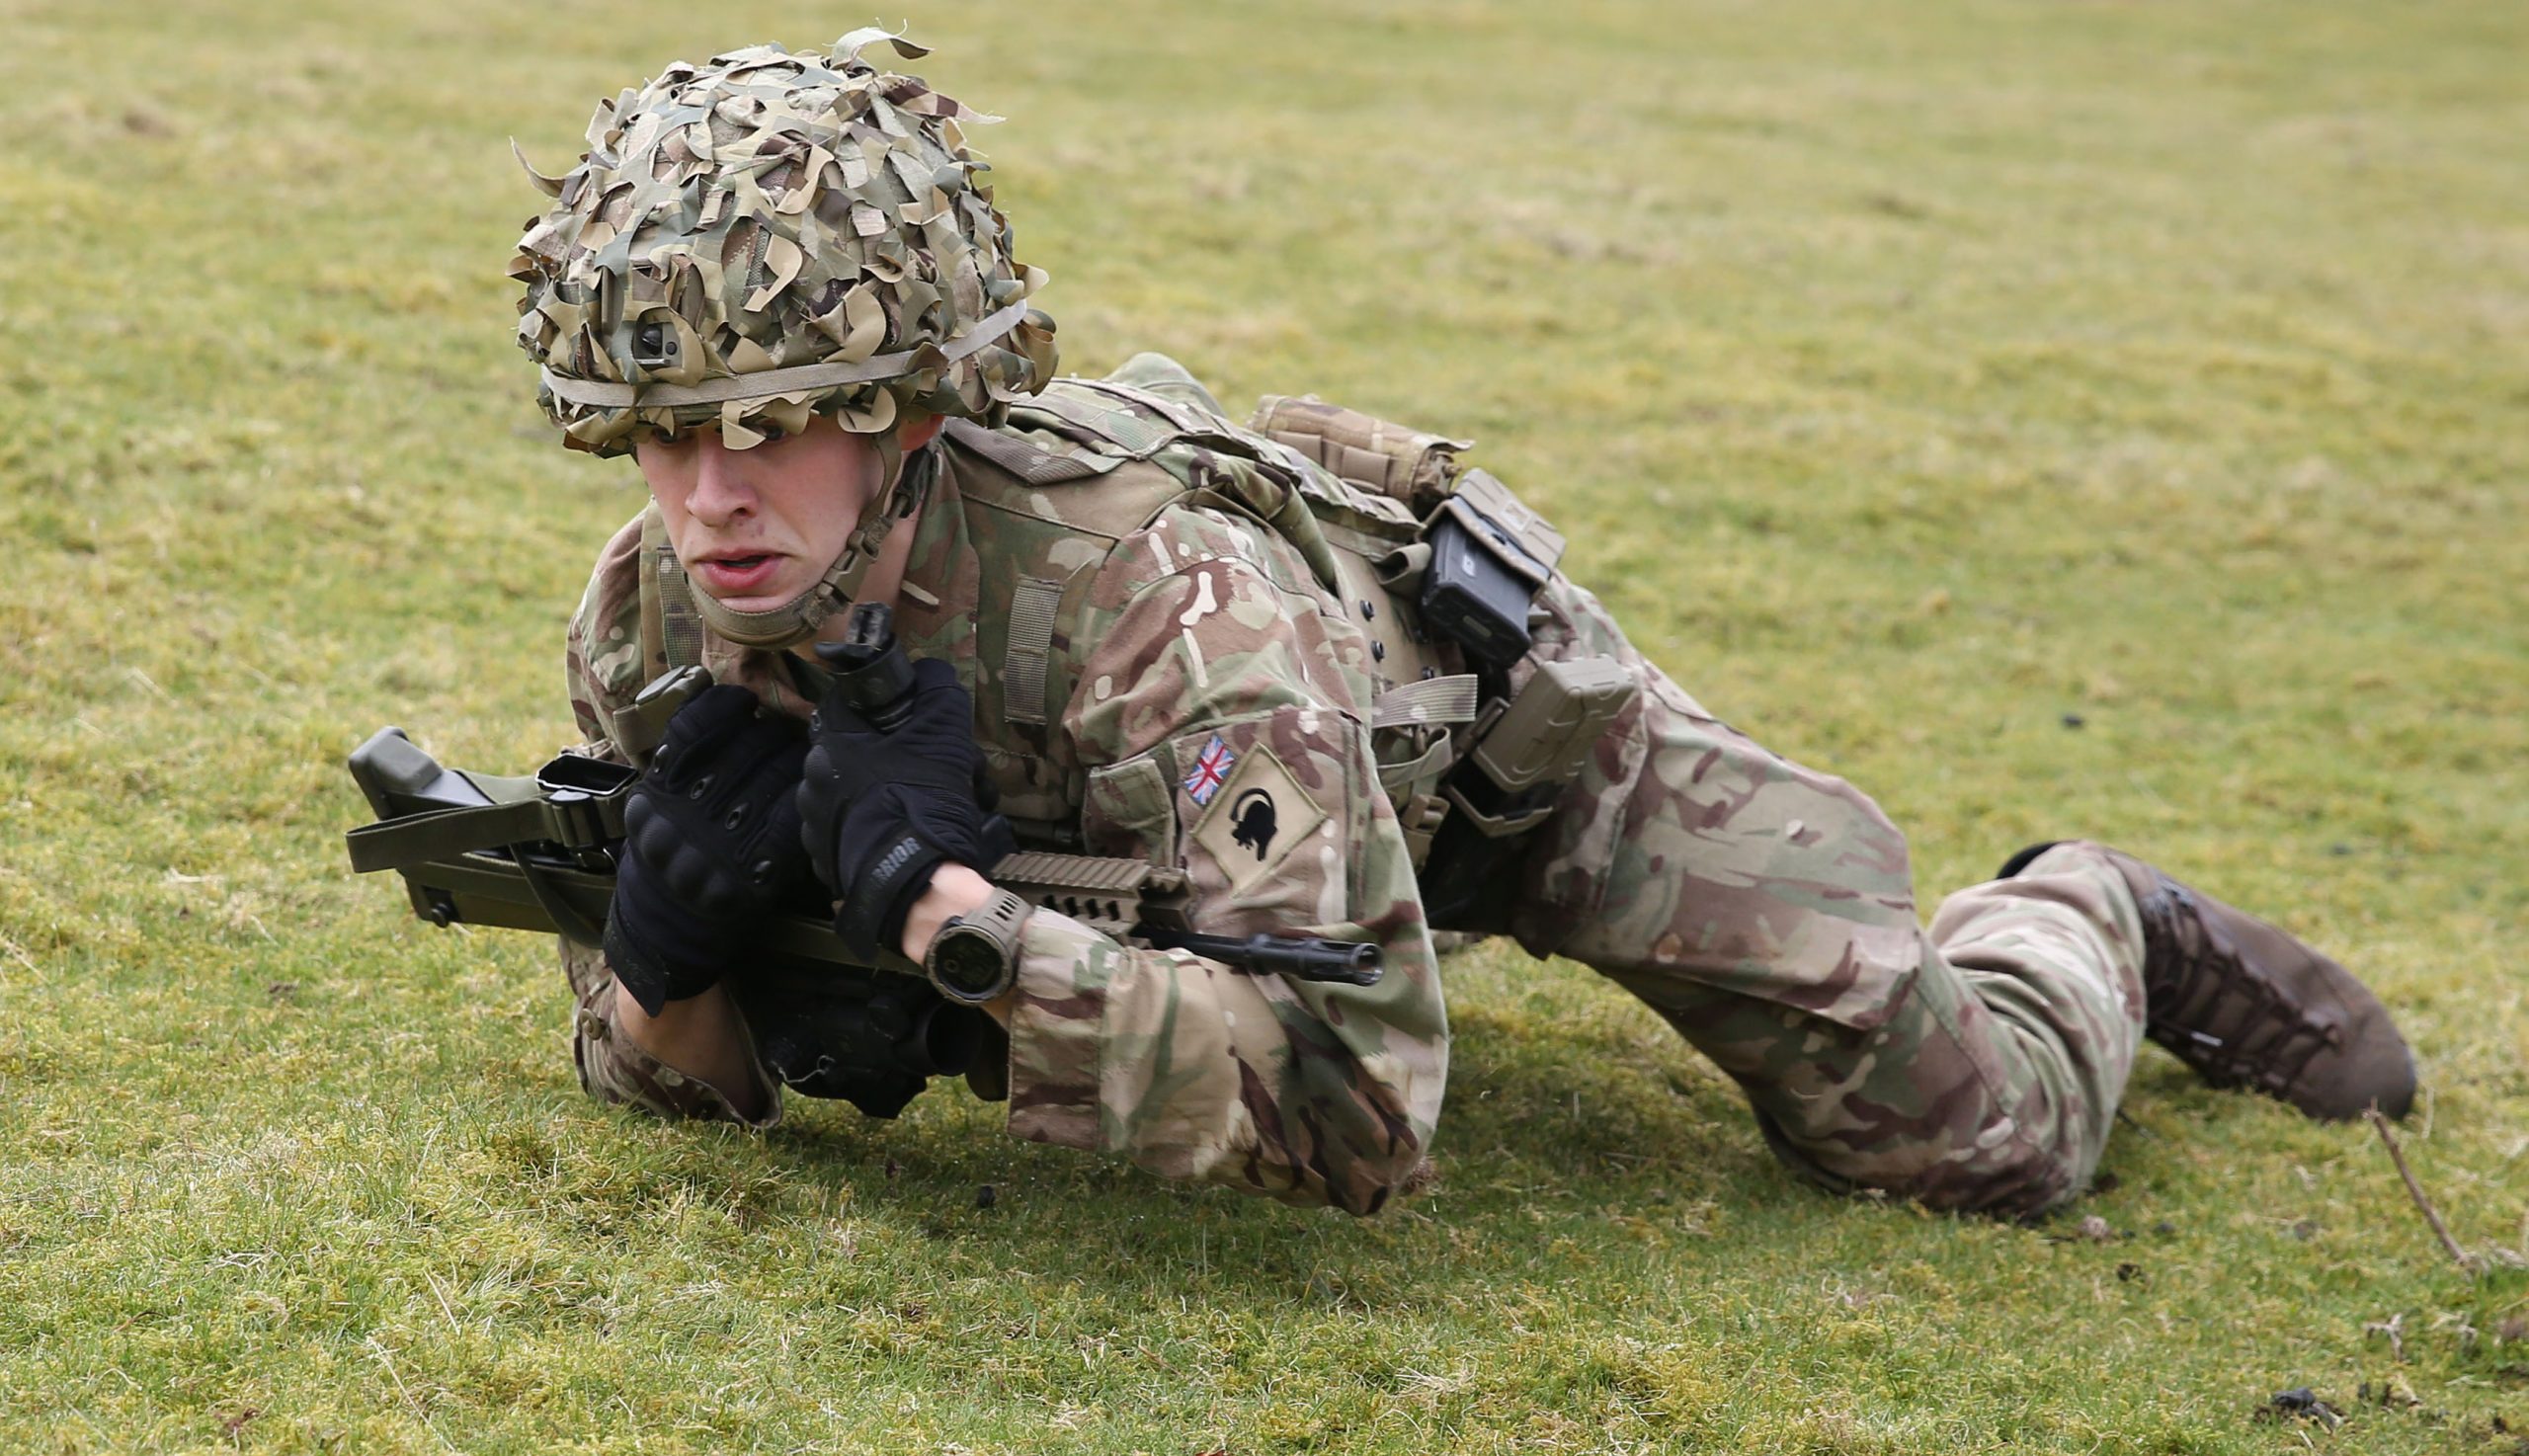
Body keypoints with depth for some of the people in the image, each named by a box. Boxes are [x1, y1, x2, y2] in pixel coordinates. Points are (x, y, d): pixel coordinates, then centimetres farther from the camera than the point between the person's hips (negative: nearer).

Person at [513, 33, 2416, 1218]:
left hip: (1471, 688, -5)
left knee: (1975, 1122, -9)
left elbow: (1362, 1112, -49)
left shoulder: (1156, 595, -46)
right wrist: (668, 963, -38)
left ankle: (2086, 927, 24)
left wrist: (955, 918, -57)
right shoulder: (657, 618, -28)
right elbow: (681, 1081, -14)